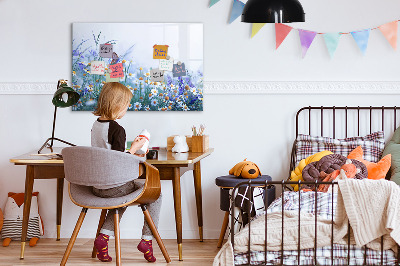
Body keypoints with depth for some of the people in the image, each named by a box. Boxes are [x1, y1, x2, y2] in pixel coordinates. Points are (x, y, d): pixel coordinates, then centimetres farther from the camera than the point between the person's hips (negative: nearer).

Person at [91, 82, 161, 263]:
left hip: (97, 186, 8)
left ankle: (104, 236, 18)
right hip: (114, 186, -8)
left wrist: (130, 154, 19)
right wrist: (134, 148, -8)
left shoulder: (95, 125, 6)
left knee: (123, 195, 36)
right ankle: (147, 239, 8)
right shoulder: (117, 129, -19)